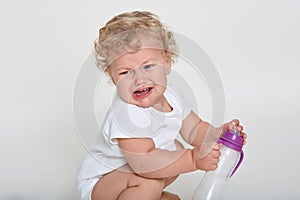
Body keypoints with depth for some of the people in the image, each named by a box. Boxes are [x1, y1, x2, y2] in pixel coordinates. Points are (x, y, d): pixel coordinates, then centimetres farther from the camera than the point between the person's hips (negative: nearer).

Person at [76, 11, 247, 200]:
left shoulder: (171, 95, -8)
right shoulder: (127, 113, -35)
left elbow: (193, 129, 4)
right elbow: (143, 163, -41)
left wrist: (219, 134, -15)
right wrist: (193, 159, -38)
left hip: (134, 171, 8)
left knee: (176, 149, 13)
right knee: (149, 184, -33)